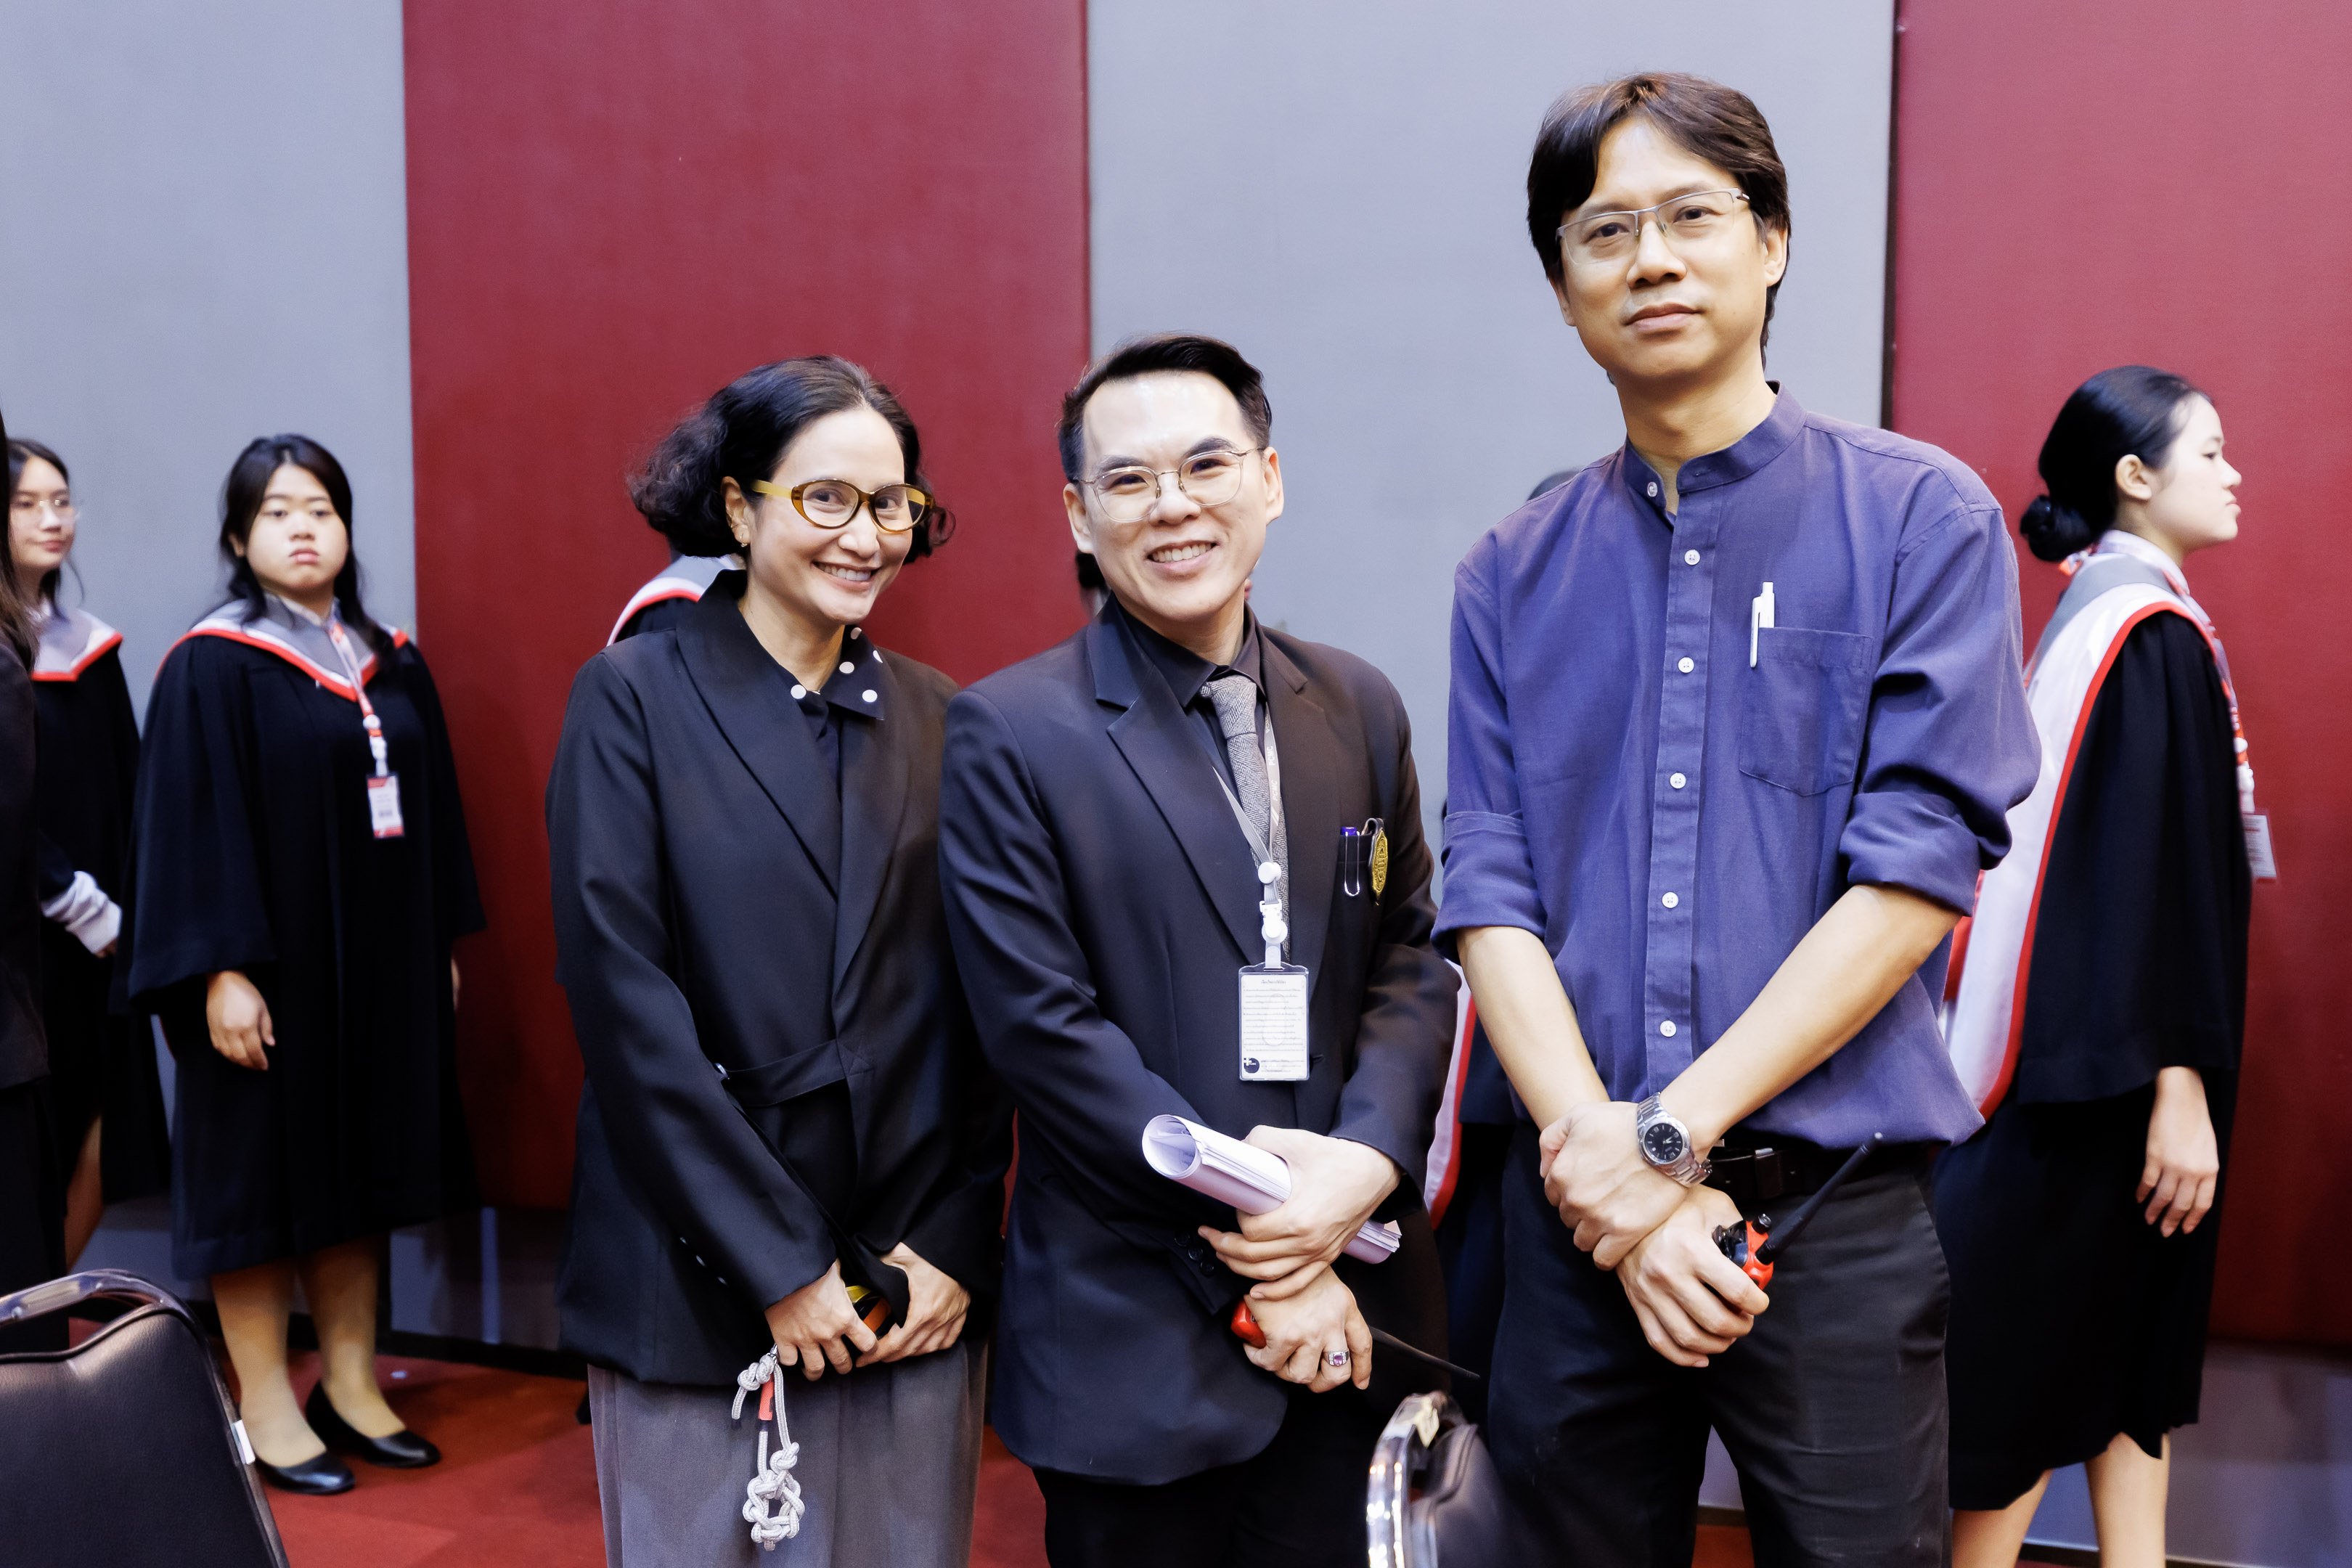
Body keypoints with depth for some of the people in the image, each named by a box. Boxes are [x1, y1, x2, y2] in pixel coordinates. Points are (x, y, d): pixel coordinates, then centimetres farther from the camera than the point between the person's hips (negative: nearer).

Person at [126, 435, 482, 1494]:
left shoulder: (391, 665, 10)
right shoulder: (212, 667, -6)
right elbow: (189, 825, -11)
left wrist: (442, 946, 11)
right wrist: (221, 970, -18)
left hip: (380, 966, 6)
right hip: (270, 968, -5)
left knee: (362, 1163, 11)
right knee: (266, 1169, 3)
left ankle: (350, 1382, 23)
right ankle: (265, 1406, 15)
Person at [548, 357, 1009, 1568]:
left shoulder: (935, 718, 7)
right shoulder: (634, 697, -3)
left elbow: (975, 1008, 6)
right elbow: (619, 990, -11)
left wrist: (956, 1242, -4)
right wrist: (777, 1261, -12)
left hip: (916, 1290, 3)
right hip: (699, 1283, -3)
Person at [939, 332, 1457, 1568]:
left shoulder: (1359, 709, 7)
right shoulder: (1007, 734, -7)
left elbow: (1410, 962, 6)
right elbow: (1043, 1027, -13)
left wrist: (1368, 1161, -13)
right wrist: (1247, 1258, -13)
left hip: (1348, 1317, 4)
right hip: (1132, 1332, -4)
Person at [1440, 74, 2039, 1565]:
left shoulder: (1922, 519, -3)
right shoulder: (1512, 576, 5)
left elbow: (1917, 874, -10)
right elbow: (1489, 893, -2)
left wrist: (1671, 1134, -14)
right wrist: (1611, 1175, -13)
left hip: (1840, 1211, -2)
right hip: (1575, 1215, 3)